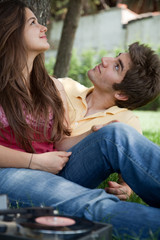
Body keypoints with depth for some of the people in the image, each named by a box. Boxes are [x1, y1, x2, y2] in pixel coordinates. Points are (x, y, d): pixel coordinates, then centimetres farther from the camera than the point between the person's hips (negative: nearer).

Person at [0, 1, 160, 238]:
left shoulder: (53, 87, 20)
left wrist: (96, 131, -5)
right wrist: (36, 161, -13)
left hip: (53, 172, 5)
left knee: (115, 134, -24)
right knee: (92, 204, -35)